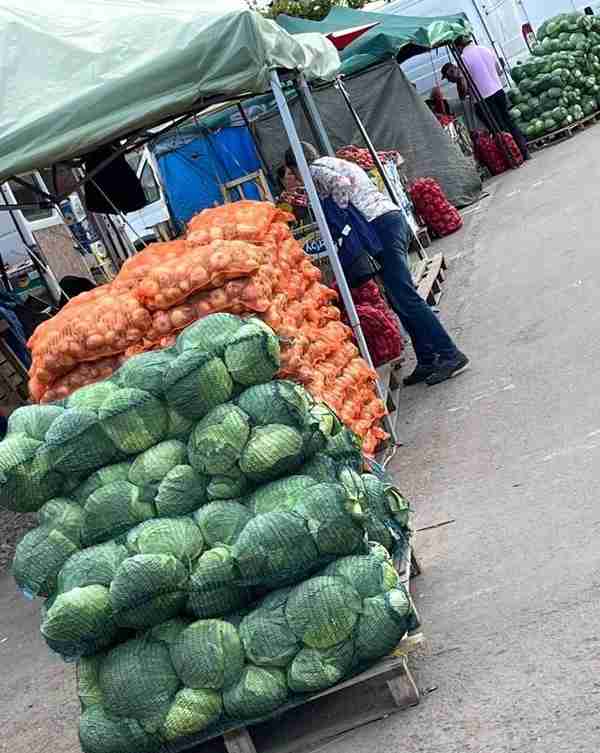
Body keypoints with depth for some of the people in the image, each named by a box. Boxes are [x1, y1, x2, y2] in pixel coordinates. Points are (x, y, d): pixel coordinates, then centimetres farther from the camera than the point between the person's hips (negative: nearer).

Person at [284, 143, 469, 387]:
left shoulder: (314, 170, 2)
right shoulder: (336, 163, 30)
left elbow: (340, 184, -15)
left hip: (380, 225, -10)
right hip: (393, 215, 10)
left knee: (403, 297, -10)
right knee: (399, 296, 10)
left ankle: (451, 355, -10)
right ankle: (427, 360, 10)